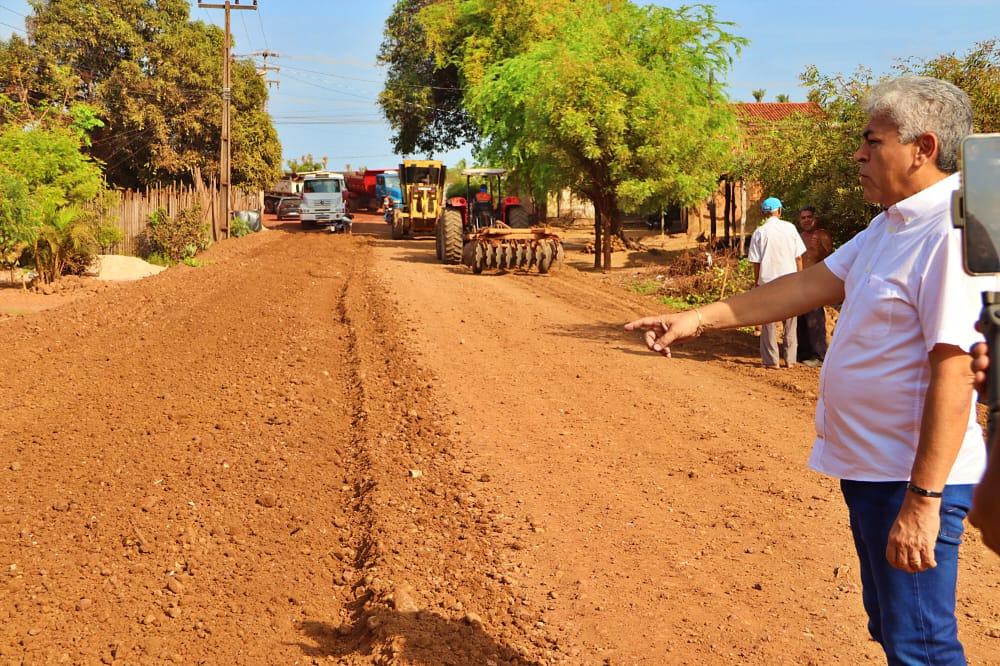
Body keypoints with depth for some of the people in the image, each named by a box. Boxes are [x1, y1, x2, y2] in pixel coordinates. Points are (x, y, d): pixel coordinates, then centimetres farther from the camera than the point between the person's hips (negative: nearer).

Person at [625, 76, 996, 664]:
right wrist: (700, 319, 11)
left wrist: (923, 499, -26)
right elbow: (812, 285, 14)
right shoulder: (891, 225, 12)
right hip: (870, 467, 10)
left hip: (913, 479, -10)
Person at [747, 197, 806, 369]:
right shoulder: (790, 228, 0)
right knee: (790, 322, 13)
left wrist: (756, 282, 8)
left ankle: (772, 361, 6)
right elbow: (798, 257, 1)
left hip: (768, 281, -2)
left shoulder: (759, 233, -4)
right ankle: (790, 359, 16)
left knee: (769, 323, 6)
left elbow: (756, 262, -3)